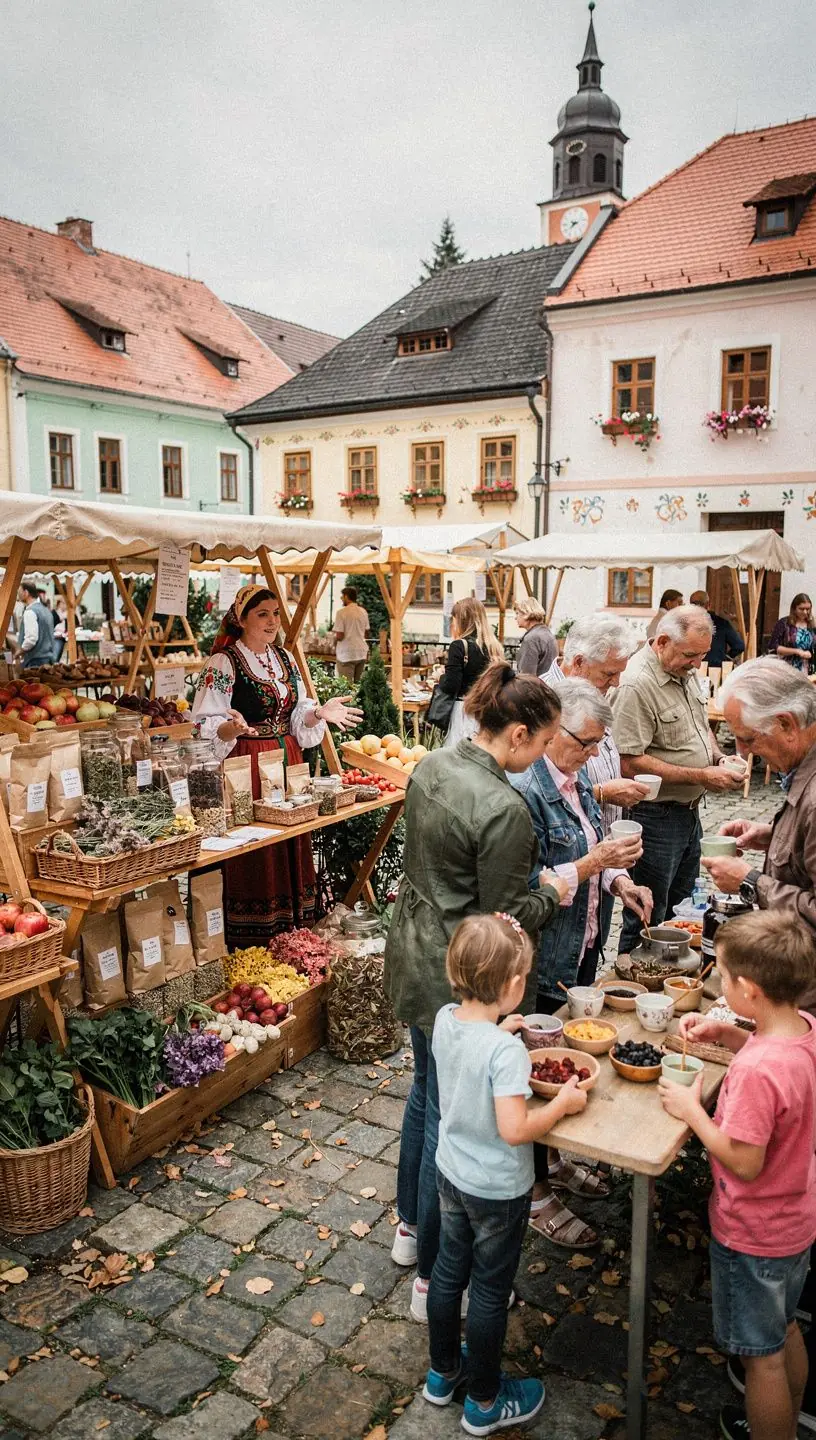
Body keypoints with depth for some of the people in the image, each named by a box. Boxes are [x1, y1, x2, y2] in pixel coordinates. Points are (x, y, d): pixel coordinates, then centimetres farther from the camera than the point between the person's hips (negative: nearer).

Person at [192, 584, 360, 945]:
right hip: (247, 767, -7)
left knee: (290, 848, 10)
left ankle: (290, 935, 23)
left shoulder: (285, 659, 13)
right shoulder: (222, 663, -9)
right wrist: (233, 728, -32)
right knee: (253, 855, -3)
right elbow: (206, 725, -13)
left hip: (288, 763, 7)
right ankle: (250, 949, 9)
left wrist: (320, 712, -1)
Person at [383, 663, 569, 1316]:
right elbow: (505, 920, -21)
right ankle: (433, 1278, 27)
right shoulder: (504, 809, -28)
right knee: (451, 1119, 8)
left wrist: (528, 879, 11)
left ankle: (410, 1227, 46)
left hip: (413, 954, 9)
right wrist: (551, 894, -3)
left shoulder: (431, 767, -2)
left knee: (426, 1092, 26)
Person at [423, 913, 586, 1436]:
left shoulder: (445, 1020, -12)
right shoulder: (506, 1051, -33)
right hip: (498, 1191, -6)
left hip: (451, 1173, 6)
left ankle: (443, 1372, 47)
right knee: (490, 1293, 15)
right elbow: (514, 1130, -33)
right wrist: (563, 1104, -20)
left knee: (449, 1271, 25)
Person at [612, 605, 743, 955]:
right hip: (654, 817, -9)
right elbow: (630, 764, -26)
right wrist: (701, 776, -23)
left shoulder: (685, 672, 6)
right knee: (647, 922, 4)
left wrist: (719, 758, 1)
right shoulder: (637, 684, -23)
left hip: (688, 811, 9)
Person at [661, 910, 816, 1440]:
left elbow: (745, 1162, -28)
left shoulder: (756, 1072, -38)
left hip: (754, 1234, -9)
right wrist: (726, 1034, -4)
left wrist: (692, 1110, -17)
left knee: (762, 1356, 15)